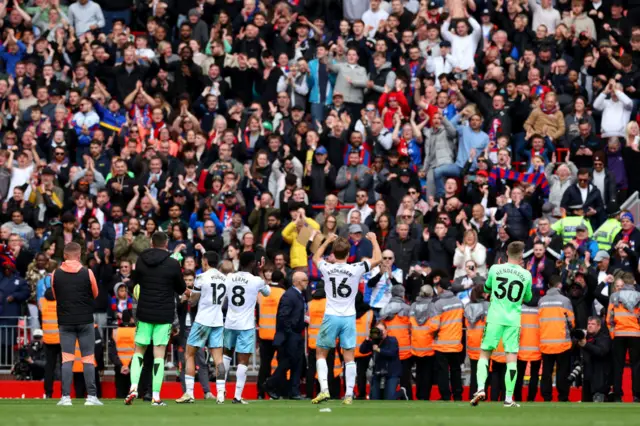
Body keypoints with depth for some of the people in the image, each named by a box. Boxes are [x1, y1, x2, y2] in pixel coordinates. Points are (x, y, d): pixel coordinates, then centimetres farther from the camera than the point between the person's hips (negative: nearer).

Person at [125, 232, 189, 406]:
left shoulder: (141, 261, -2)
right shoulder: (173, 264, -8)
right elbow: (181, 289, 4)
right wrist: (188, 292, 29)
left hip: (144, 313, 2)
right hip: (164, 315, -2)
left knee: (139, 351, 14)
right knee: (159, 354, 1)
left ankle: (133, 387, -6)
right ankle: (156, 397, -3)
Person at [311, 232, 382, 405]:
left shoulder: (327, 268, -4)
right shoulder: (355, 269, -7)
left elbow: (316, 257, 21)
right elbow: (377, 259, 7)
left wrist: (327, 241, 31)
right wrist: (374, 240, 20)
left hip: (331, 317, 0)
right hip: (349, 318, 0)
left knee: (321, 353, 10)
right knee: (349, 357, 5)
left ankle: (324, 390, -4)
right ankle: (349, 394, 0)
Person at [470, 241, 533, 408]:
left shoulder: (495, 269, 0)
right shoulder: (526, 275, 2)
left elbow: (486, 288, 18)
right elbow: (528, 298, 17)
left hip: (495, 318, 0)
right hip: (513, 320, 0)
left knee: (484, 354, 9)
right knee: (512, 358, 2)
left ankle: (481, 388, -10)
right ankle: (509, 399, -1)